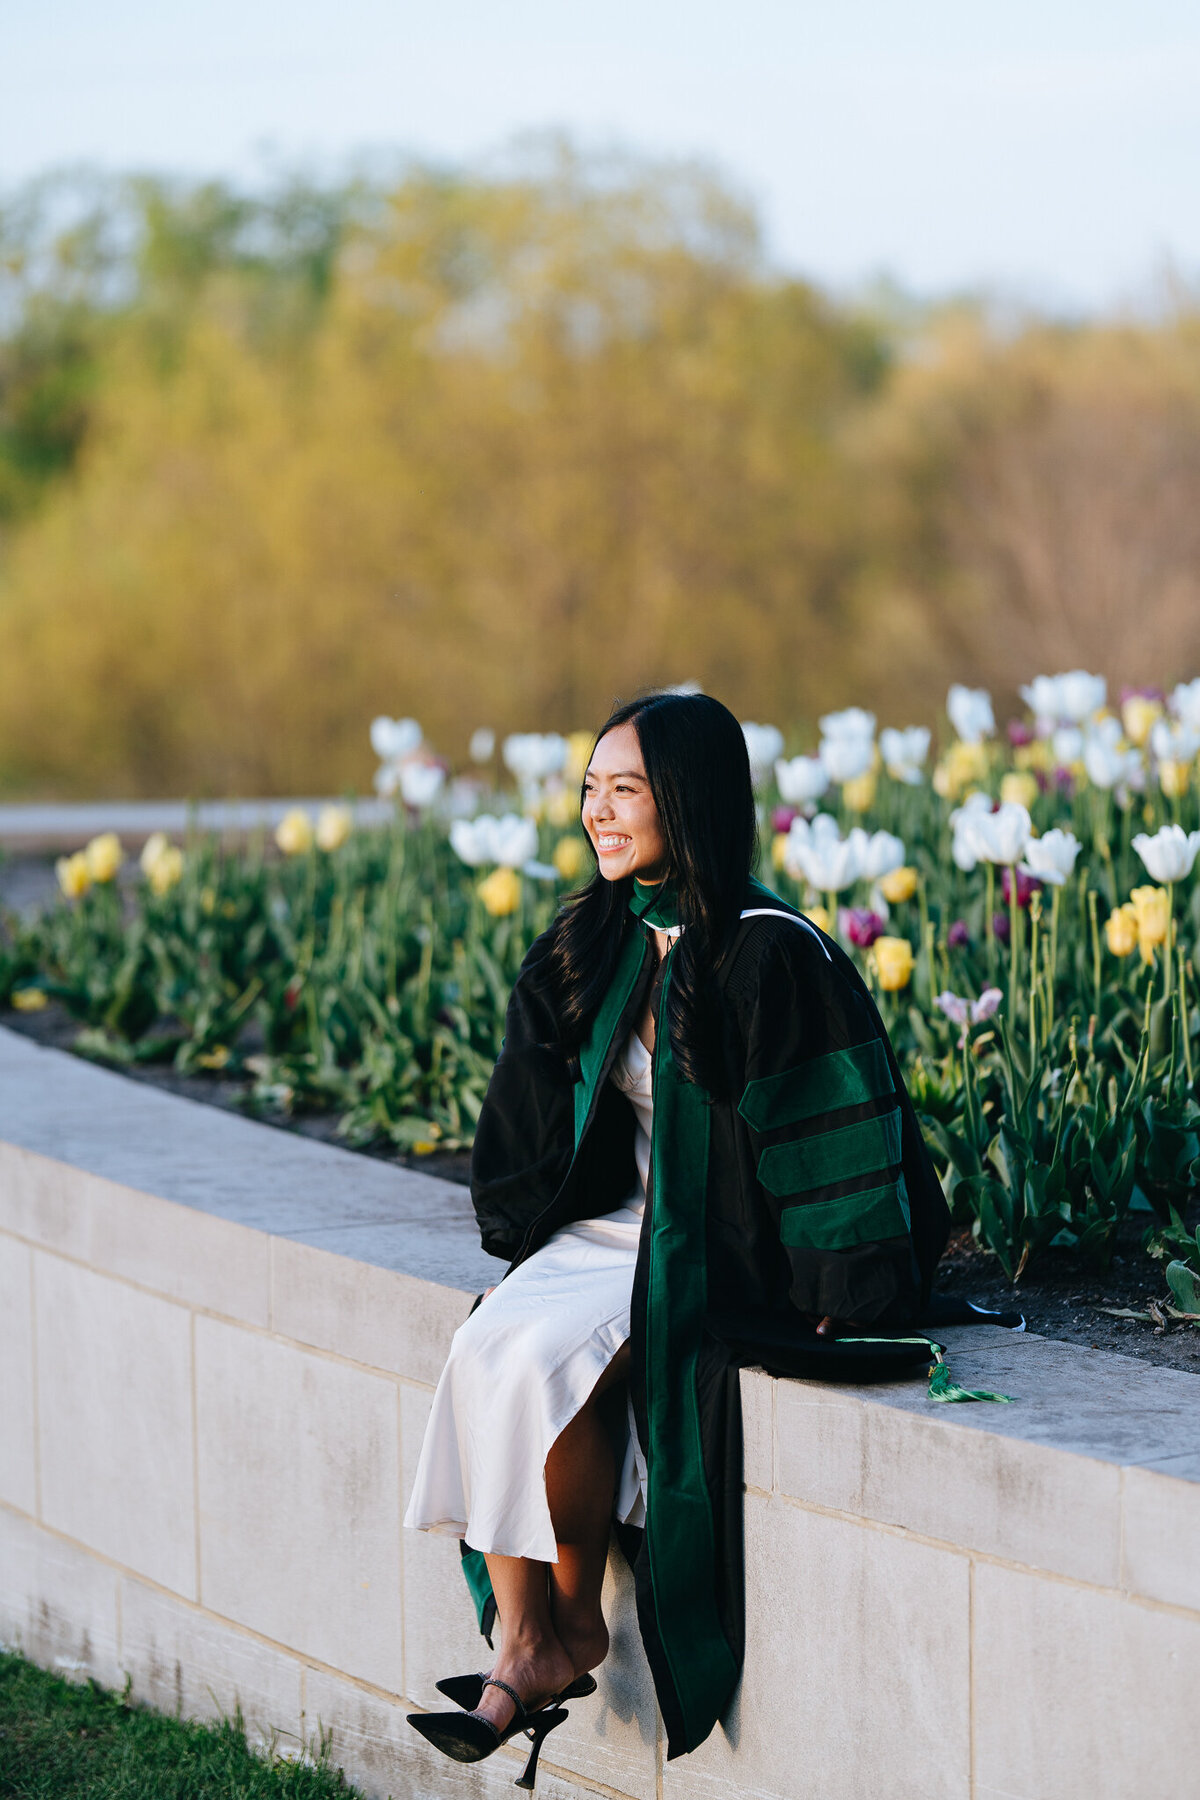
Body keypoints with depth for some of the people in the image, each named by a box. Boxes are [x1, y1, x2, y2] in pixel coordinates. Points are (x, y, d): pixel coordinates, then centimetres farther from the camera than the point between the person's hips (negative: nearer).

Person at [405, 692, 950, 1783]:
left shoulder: (768, 953, -17)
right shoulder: (602, 945, 7)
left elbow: (843, 1128, -17)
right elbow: (548, 1111, 18)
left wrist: (832, 1300, -20)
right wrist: (532, 1231, 8)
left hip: (729, 1250, -7)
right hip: (621, 1222, 7)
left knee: (549, 1358, -28)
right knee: (486, 1346, -20)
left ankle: (574, 1627, -8)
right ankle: (522, 1643, -19)